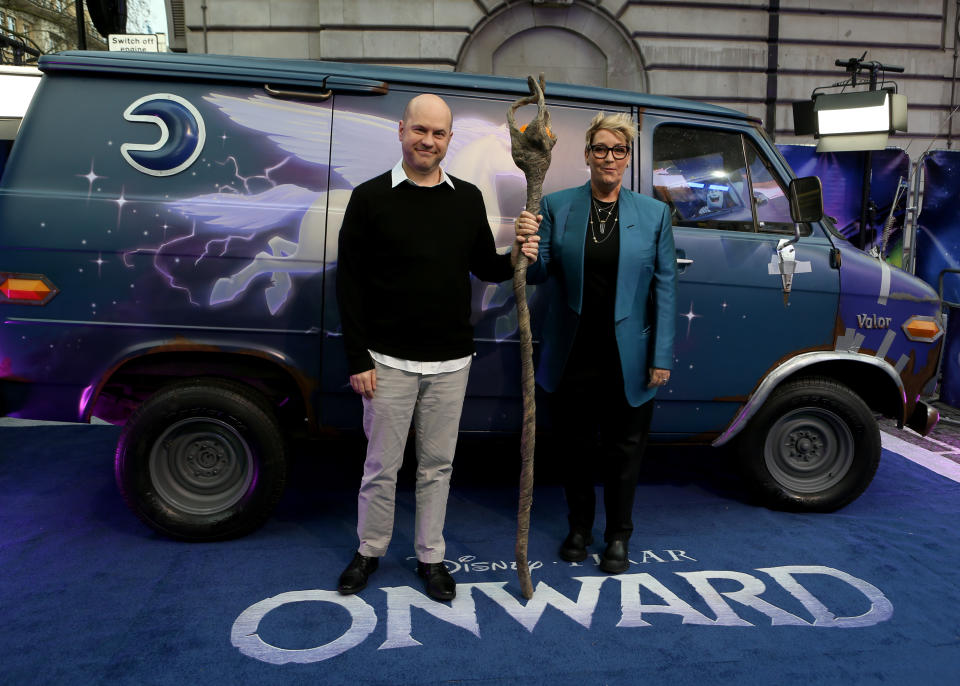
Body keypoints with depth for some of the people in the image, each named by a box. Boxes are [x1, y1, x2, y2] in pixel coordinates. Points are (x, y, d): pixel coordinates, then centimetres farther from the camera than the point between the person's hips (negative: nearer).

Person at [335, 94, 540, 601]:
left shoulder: (468, 198, 8)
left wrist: (515, 259, -8)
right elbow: (349, 283, -4)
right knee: (381, 466, 7)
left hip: (450, 362, 3)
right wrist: (358, 360, -9)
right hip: (389, 361, -2)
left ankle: (430, 558, 27)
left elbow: (483, 267, 15)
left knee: (437, 466, 12)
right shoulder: (370, 197, -2)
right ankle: (369, 551, 29)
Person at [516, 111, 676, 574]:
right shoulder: (556, 207, 1)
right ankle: (579, 528, 37)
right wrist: (526, 244, -24)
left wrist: (662, 357, -4)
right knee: (574, 448, 14)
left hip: (628, 359, 0)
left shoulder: (654, 214, 2)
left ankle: (619, 536, 34)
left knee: (623, 450, 13)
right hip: (572, 357, 1)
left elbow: (665, 288, 1)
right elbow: (538, 273, -1)